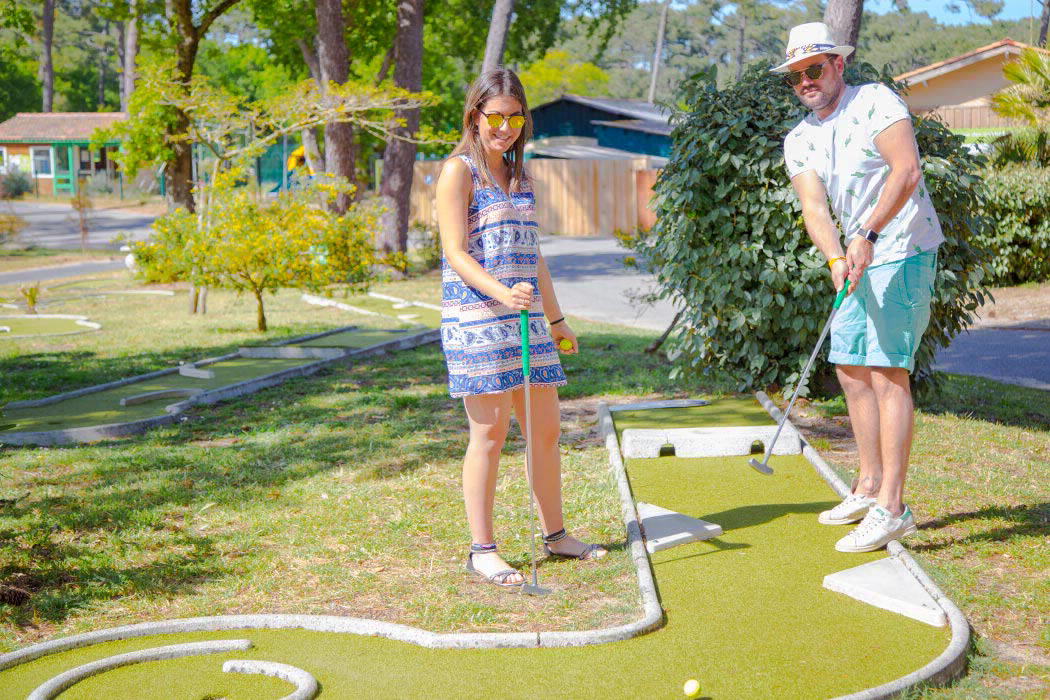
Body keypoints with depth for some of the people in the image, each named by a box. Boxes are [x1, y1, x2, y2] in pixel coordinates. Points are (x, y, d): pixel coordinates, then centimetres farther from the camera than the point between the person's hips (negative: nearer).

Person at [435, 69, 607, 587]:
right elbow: (455, 252, -12)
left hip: (525, 319, 7)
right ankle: (481, 550, 4)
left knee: (546, 427, 9)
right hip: (475, 317, -7)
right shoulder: (459, 171, -4)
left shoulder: (520, 176, 18)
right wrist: (502, 292, -27)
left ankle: (555, 534, 23)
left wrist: (556, 317, 24)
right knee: (490, 432, -5)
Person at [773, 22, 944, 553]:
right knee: (851, 371, 11)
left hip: (903, 254, -8)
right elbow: (814, 208, -5)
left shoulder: (876, 102, -10)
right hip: (859, 261, 8)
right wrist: (836, 259, -24)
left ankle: (892, 508, -13)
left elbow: (907, 170, -23)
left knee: (887, 374, -13)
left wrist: (866, 236, -33)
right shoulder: (799, 140, 9)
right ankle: (870, 488, 23)